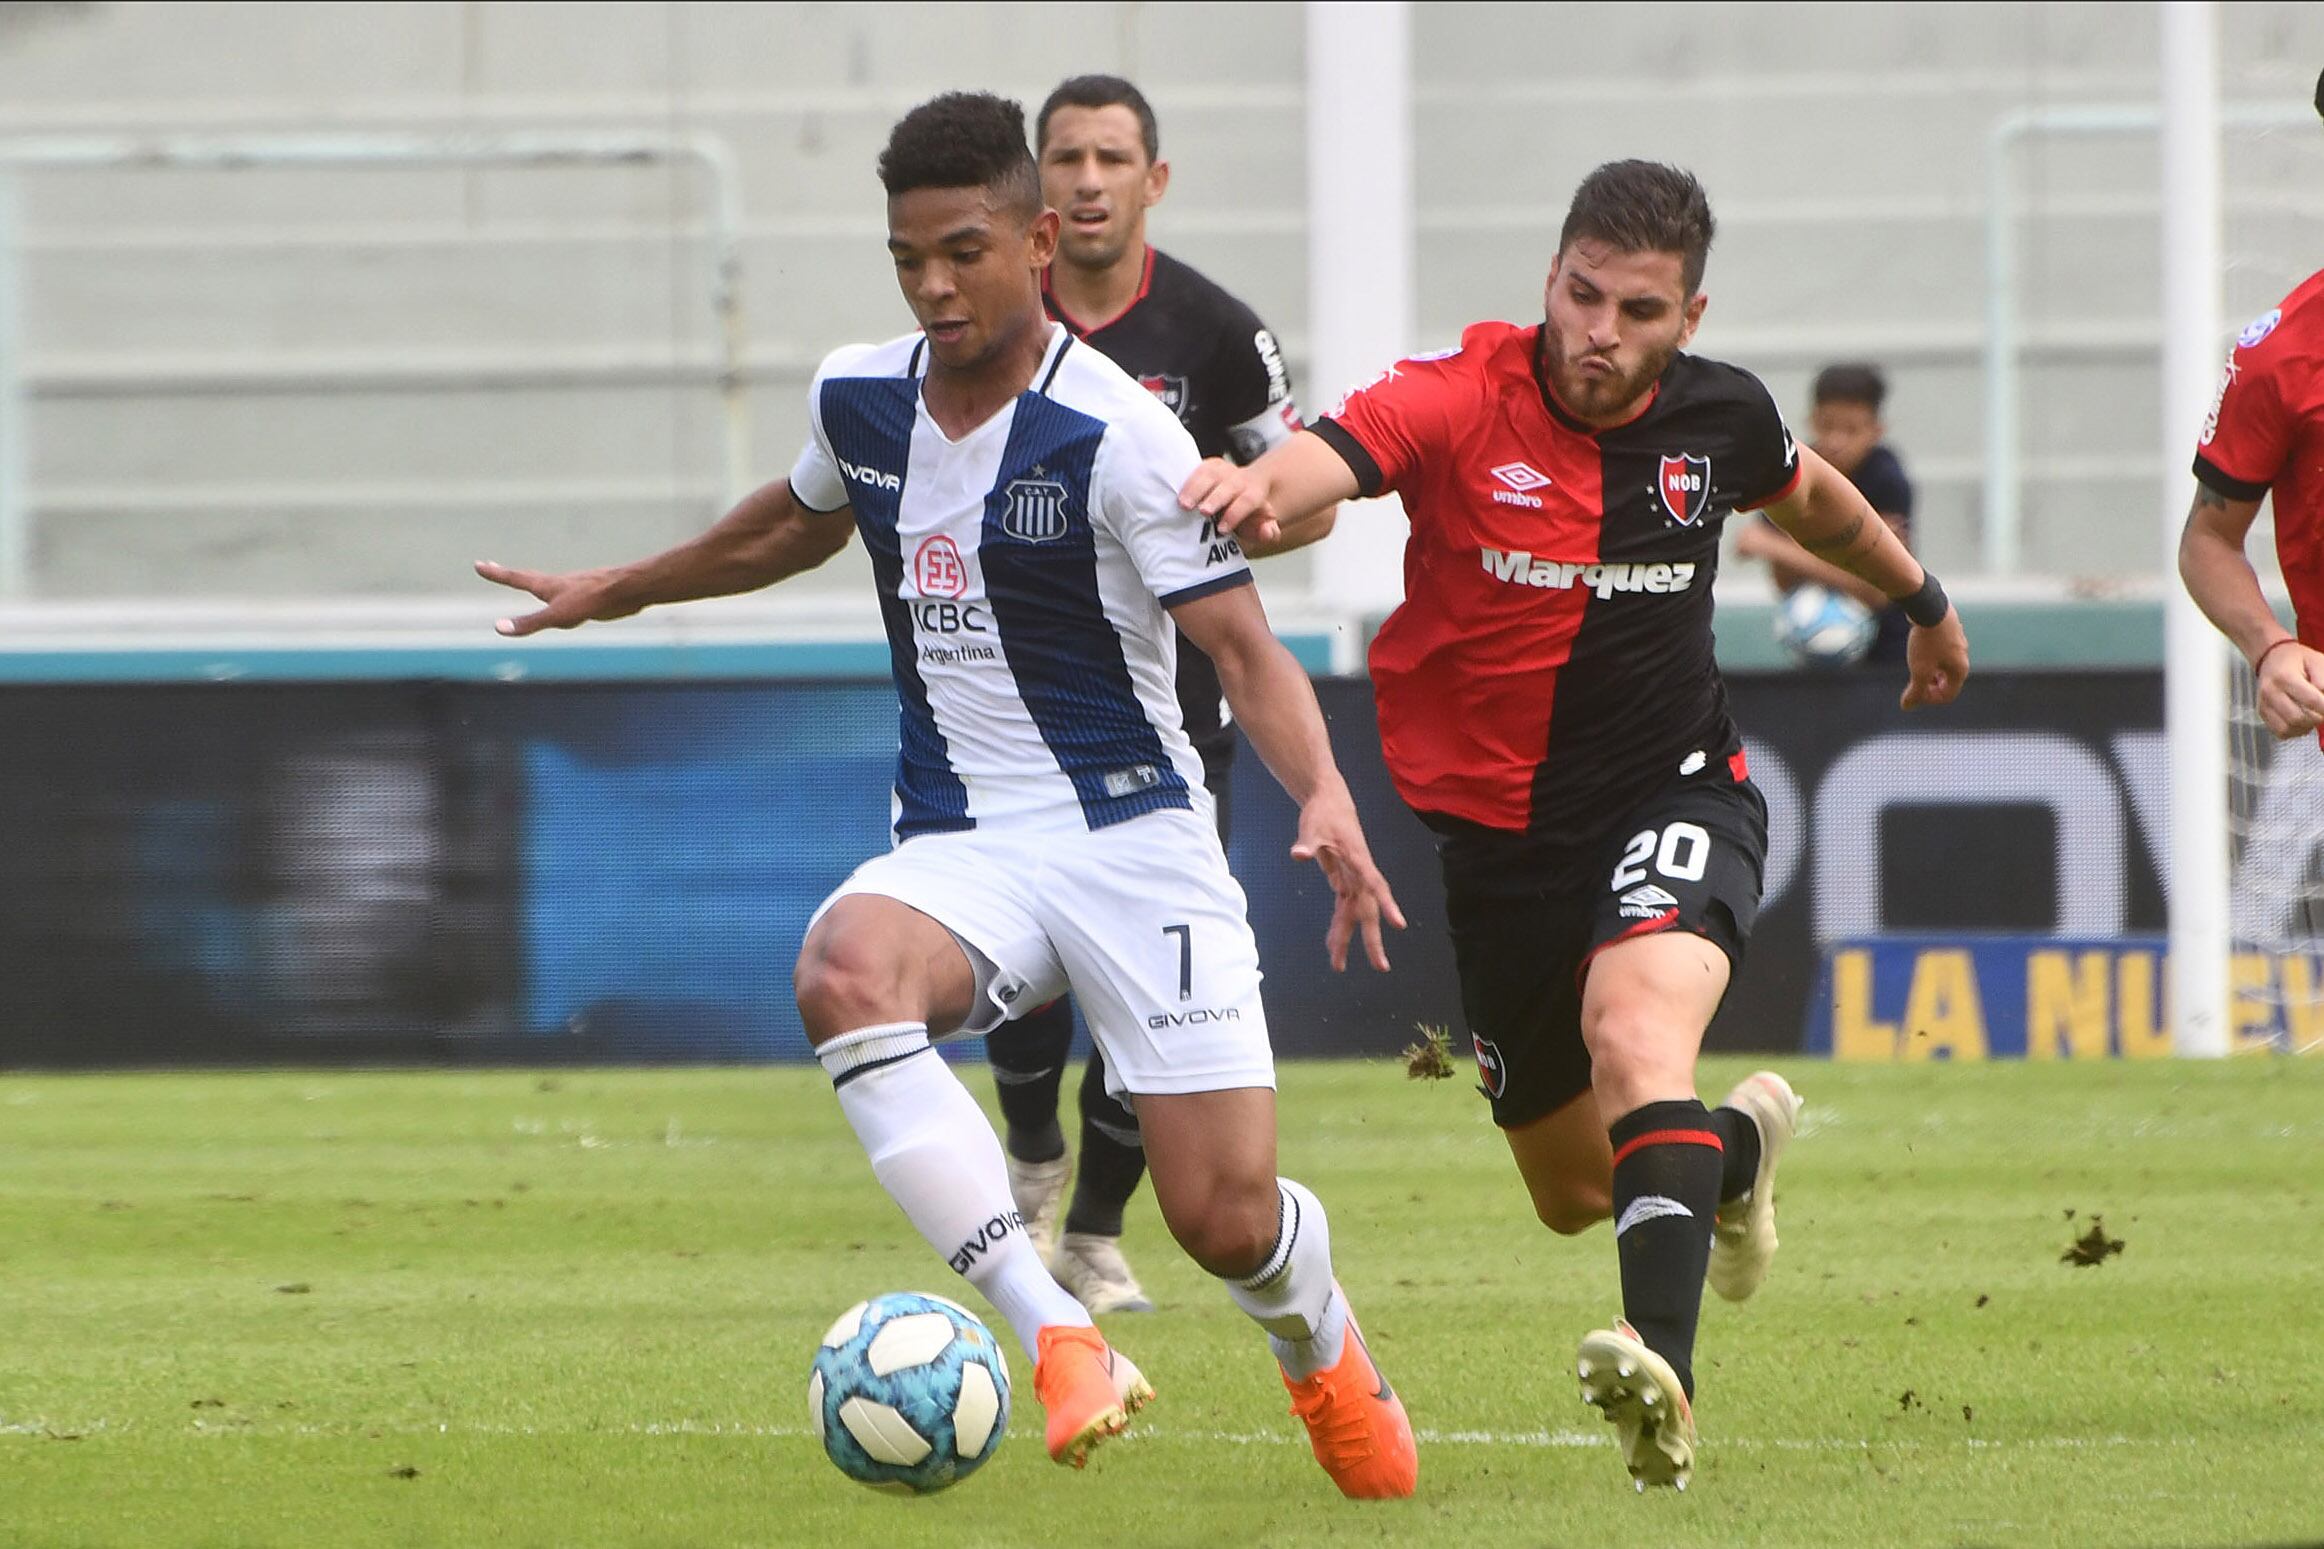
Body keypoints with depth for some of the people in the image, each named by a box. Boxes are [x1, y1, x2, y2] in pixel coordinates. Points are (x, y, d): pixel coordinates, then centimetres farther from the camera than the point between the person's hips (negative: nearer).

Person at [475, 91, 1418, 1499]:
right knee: (844, 973, -34)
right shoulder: (858, 398, 4)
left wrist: (1325, 796, -32)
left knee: (1227, 1219, -9)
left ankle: (1322, 1344, 33)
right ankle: (1061, 1344, -36)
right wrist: (618, 590, 39)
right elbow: (796, 525, 28)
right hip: (956, 845, 4)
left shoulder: (1119, 436, -13)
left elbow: (1245, 648, -14)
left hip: (1132, 830, -4)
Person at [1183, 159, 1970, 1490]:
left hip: (1676, 794, -1)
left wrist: (1923, 601, 36)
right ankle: (1737, 1144, 51)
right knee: (1574, 1191, 16)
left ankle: (1665, 1376, -49)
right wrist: (1255, 492, -61)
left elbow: (1807, 493, 20)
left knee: (1635, 1026, -35)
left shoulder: (1720, 416, -5)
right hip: (1500, 825, 1)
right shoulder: (1459, 398, -16)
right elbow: (1330, 459, -37)